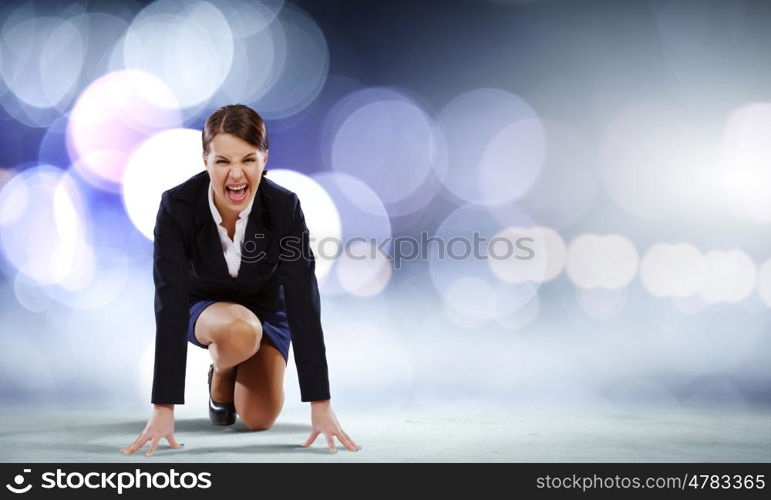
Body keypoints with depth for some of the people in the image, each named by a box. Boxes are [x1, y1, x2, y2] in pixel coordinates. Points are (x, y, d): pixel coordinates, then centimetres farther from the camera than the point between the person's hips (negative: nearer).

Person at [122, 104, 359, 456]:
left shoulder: (285, 208, -30)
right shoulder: (177, 206, -32)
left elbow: (304, 306, -30)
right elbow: (170, 306, -33)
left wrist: (321, 405, -32)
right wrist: (163, 408, -36)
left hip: (266, 307, 1)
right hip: (204, 307, -1)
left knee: (259, 419, -16)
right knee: (242, 331, -37)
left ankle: (238, 370, 21)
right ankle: (220, 376, 2)